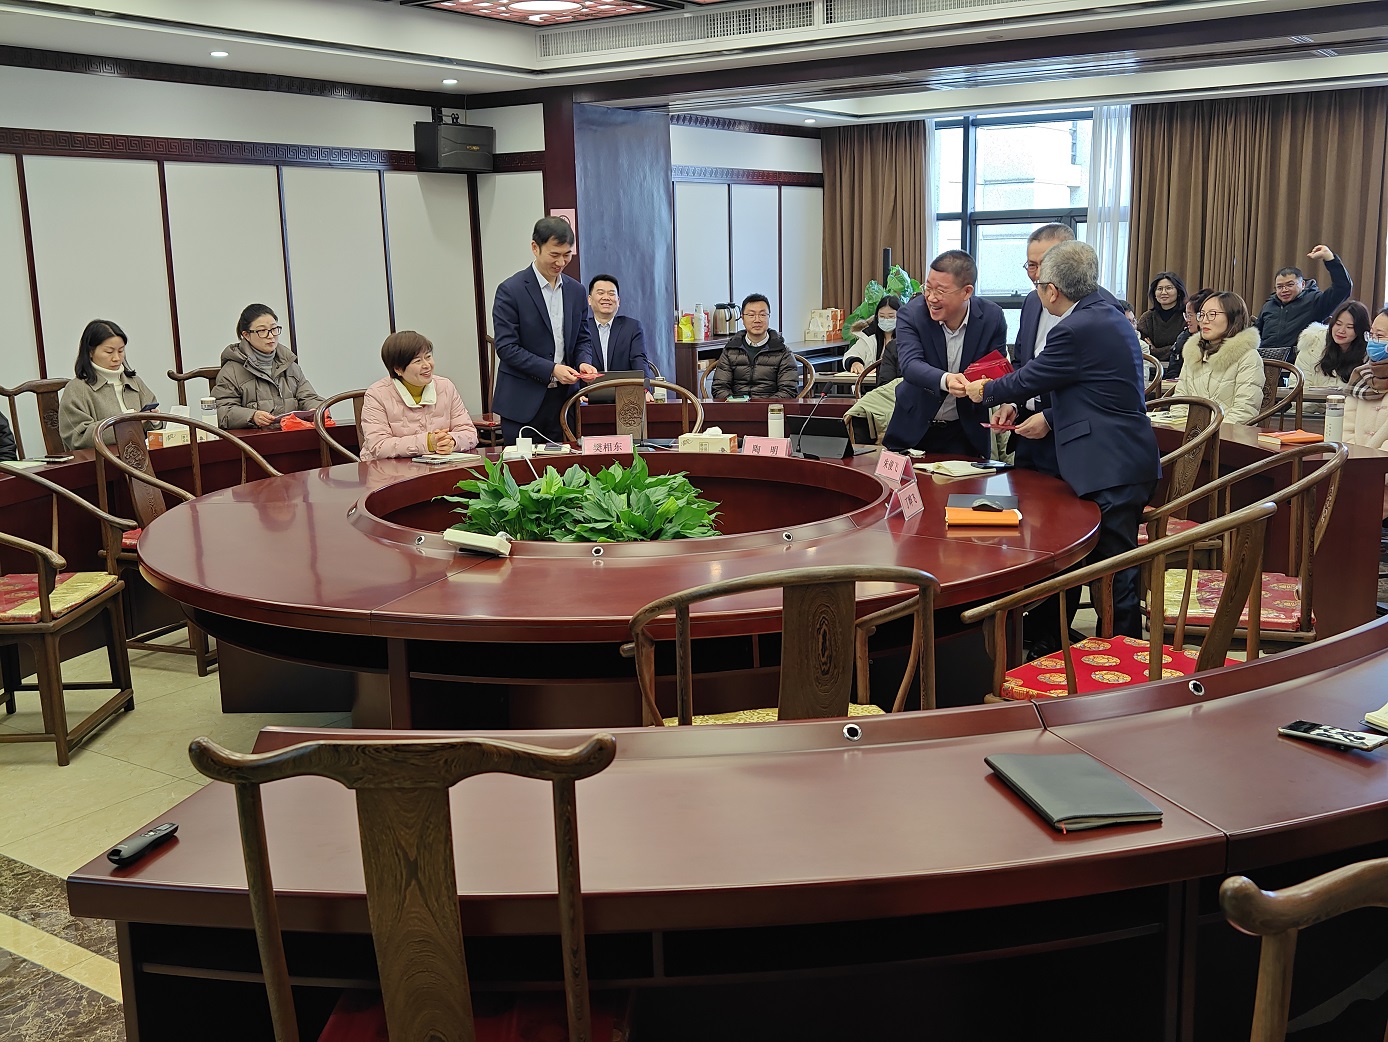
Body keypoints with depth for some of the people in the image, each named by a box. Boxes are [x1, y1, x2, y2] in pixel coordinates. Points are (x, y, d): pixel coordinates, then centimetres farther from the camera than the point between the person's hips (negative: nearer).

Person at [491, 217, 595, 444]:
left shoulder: (576, 291, 10)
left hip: (564, 399, 5)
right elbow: (506, 347, -12)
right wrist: (551, 370, -19)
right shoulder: (511, 290, -7)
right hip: (523, 403, -4)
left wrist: (584, 363, -6)